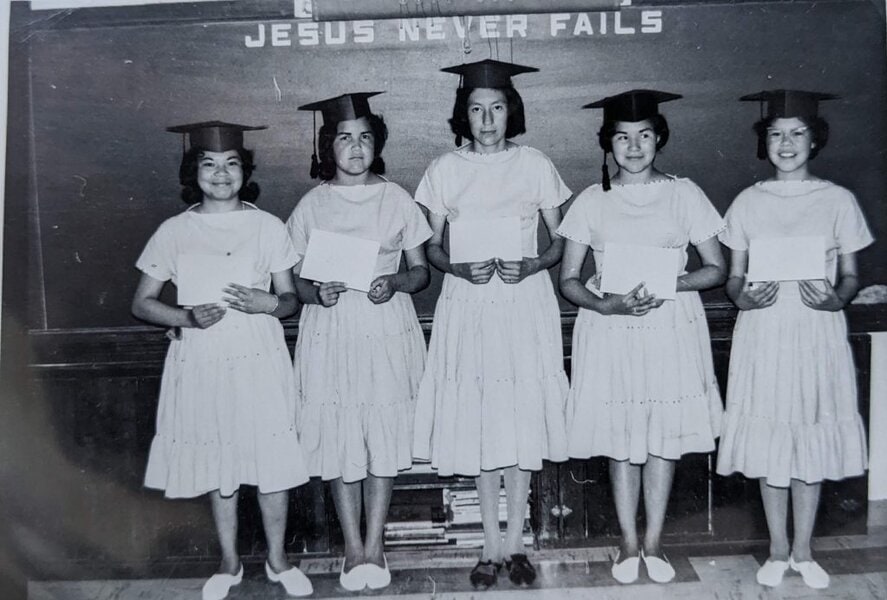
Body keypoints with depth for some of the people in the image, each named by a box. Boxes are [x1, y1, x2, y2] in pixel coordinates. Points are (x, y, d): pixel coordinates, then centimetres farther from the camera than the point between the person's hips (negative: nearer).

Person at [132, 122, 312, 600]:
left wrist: (265, 303, -16)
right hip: (202, 363, 1)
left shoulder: (268, 227, 2)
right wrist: (187, 318, -13)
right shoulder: (174, 232, 2)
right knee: (218, 461, 11)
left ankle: (277, 558, 26)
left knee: (272, 457, 4)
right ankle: (229, 562, 31)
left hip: (259, 360, 0)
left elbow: (290, 299, 6)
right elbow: (142, 303, 5)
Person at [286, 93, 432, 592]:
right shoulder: (312, 205, 3)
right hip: (331, 335, 0)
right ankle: (353, 547, 20)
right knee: (339, 438, 4)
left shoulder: (396, 199, 3)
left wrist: (394, 283, -15)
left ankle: (375, 545, 19)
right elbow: (298, 280, 6)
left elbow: (422, 272, 6)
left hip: (388, 332, 0)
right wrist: (317, 293, -15)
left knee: (385, 437, 4)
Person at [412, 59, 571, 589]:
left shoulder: (535, 164, 2)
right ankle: (492, 545, 17)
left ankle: (515, 542, 16)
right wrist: (460, 267, -12)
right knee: (478, 420, 3)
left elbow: (560, 242, 6)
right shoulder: (445, 170, 4)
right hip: (468, 305, 1)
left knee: (523, 417, 2)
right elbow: (432, 247, 8)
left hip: (526, 301, 0)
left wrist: (532, 265, -14)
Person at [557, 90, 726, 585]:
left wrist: (669, 284, -15)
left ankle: (654, 541, 21)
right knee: (621, 437, 5)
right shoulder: (592, 201, 4)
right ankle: (629, 543, 20)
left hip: (672, 328, 0)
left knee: (665, 435, 5)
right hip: (610, 330, 0)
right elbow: (569, 280, 2)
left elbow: (716, 269, 3)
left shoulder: (683, 193, 3)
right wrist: (609, 304, -16)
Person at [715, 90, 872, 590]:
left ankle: (803, 550, 22)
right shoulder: (748, 202, 6)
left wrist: (836, 297, -15)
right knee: (768, 437, 5)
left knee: (812, 436, 6)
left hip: (818, 333, 0)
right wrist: (743, 296, -14)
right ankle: (778, 550, 21)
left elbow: (852, 276, 6)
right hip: (763, 333, 1)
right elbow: (733, 276, 7)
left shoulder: (838, 200, 4)